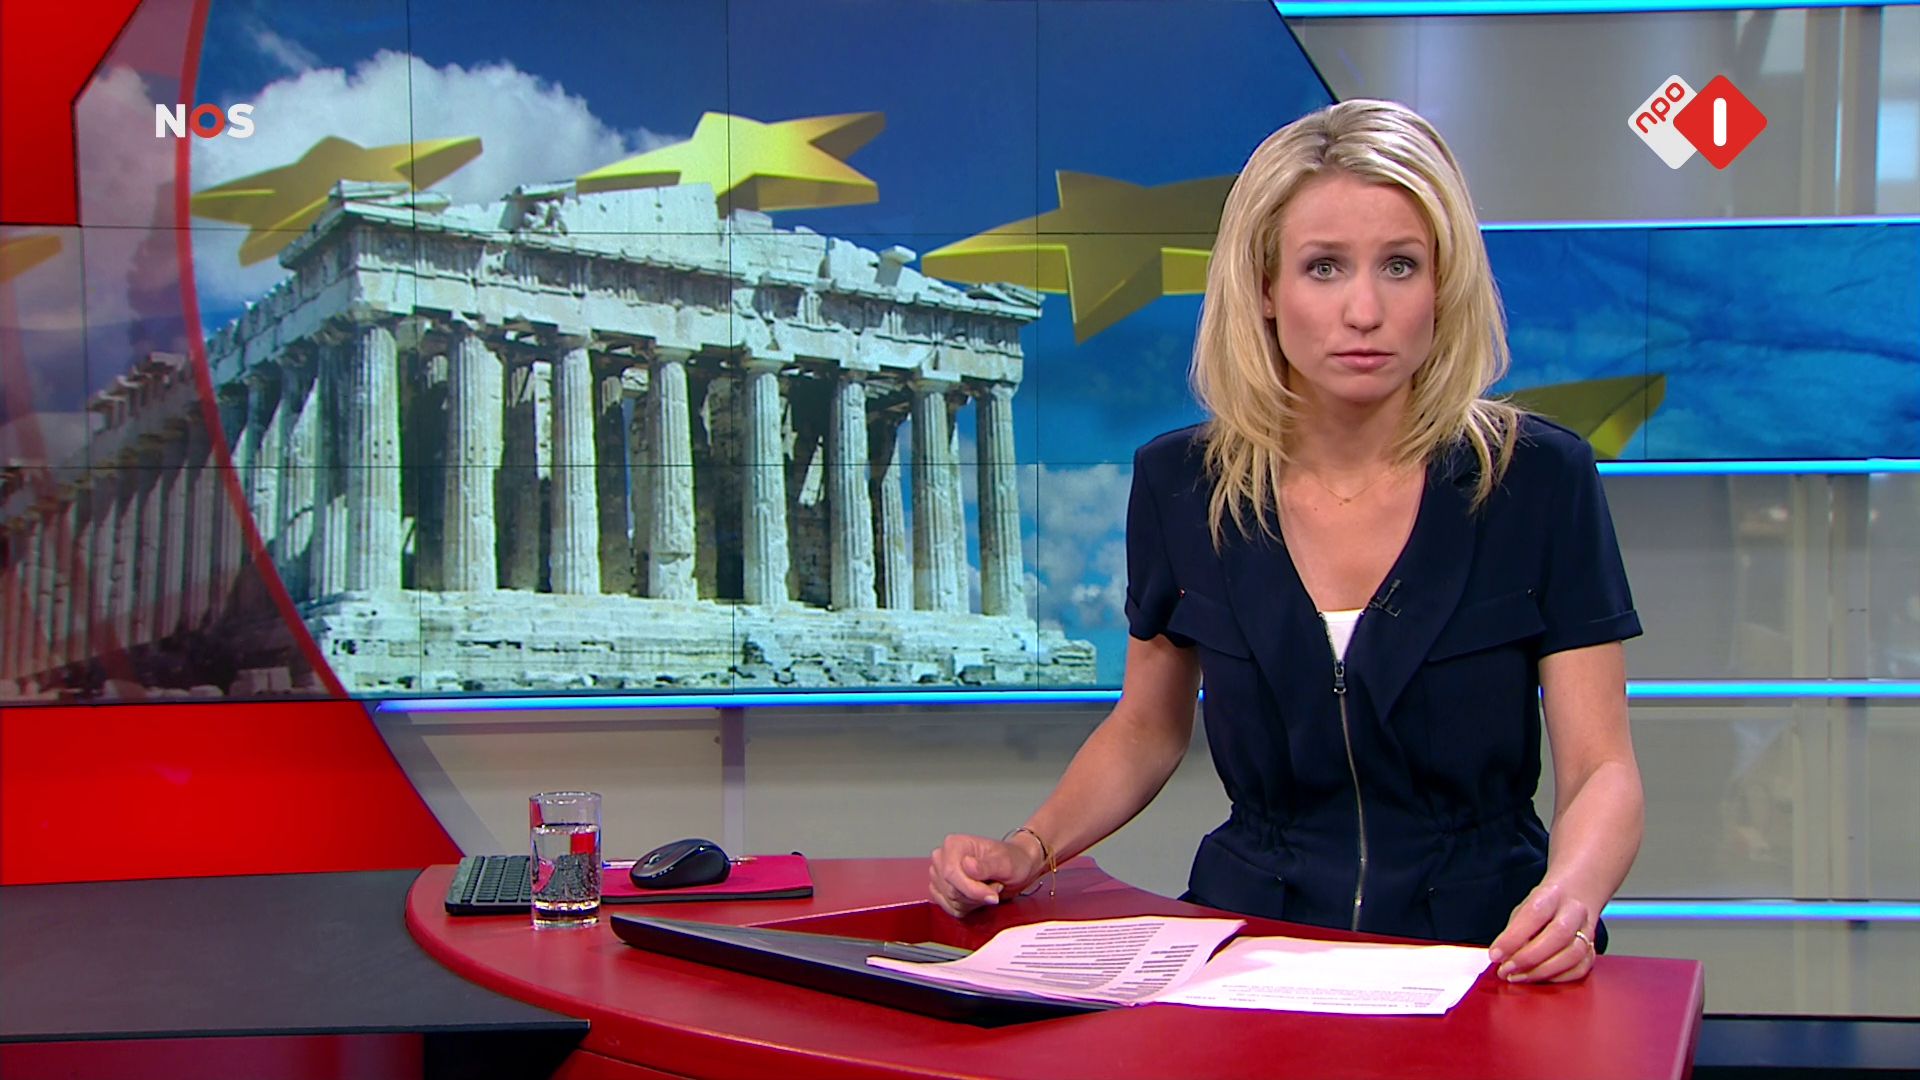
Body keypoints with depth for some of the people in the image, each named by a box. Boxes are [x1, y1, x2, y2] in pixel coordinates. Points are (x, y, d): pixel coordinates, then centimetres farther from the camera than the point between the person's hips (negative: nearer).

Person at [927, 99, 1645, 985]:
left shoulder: (1538, 479, -6)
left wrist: (1571, 893, -27)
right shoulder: (1181, 484, 0)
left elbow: (1599, 769, -5)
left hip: (1481, 952, 1)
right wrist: (1029, 850, -3)